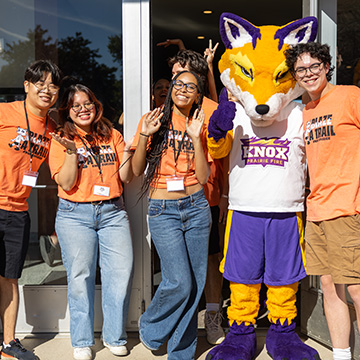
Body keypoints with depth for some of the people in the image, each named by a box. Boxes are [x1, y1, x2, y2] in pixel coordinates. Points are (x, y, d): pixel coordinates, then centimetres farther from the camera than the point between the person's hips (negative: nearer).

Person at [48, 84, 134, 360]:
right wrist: (72, 152, -18)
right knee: (80, 277, 1)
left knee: (121, 274, -1)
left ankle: (114, 336, 17)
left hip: (113, 212, 3)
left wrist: (127, 152, -7)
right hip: (75, 215, -2)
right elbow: (67, 184, -6)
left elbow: (126, 177, 8)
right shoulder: (61, 140, 3)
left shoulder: (112, 136, 11)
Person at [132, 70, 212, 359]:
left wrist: (196, 138, -8)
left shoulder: (199, 128, 11)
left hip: (196, 208, 3)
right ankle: (149, 327, 20)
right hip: (163, 210, -3)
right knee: (180, 282, -11)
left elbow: (204, 176, 0)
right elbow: (137, 170, 1)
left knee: (195, 283, 3)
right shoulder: (154, 121, 5)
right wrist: (144, 135, -11)